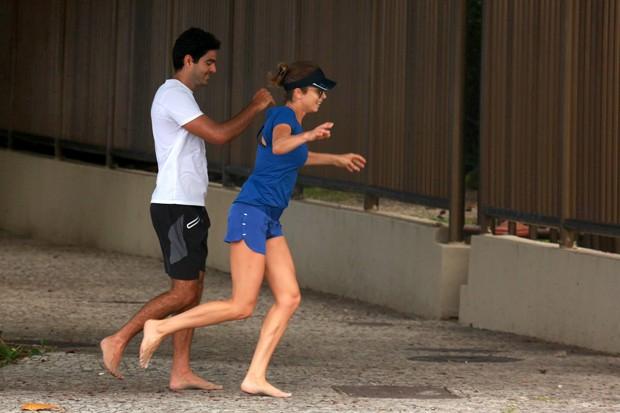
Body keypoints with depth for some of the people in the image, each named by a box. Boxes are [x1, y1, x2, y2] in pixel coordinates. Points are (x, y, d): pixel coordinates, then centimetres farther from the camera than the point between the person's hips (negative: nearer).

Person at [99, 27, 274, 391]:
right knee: (184, 292, -11)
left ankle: (182, 372, 7)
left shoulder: (180, 97, 20)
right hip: (176, 208, -10)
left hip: (188, 207, 10)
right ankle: (119, 341, -5)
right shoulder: (174, 96, -13)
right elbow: (218, 135, -21)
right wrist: (256, 107, -11)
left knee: (193, 290, 7)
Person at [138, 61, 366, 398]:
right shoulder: (283, 116, -12)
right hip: (251, 213, -10)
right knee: (241, 306, -10)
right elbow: (280, 146, -37)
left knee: (289, 297, -1)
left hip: (269, 221, 10)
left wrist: (337, 159, 47)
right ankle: (160, 327, -3)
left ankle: (255, 377, -4)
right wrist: (308, 136, -54)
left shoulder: (292, 120, 16)